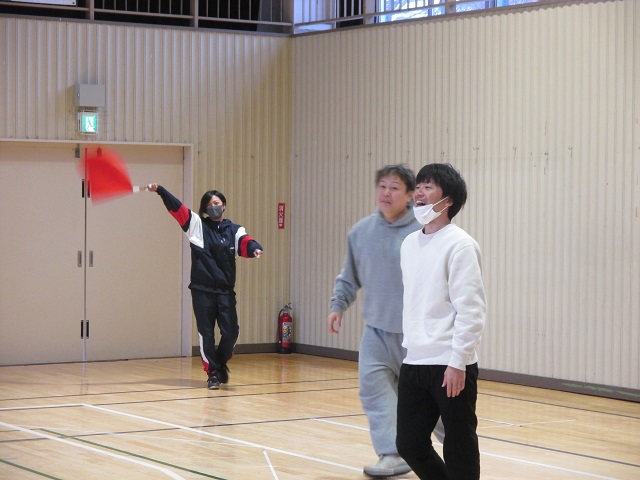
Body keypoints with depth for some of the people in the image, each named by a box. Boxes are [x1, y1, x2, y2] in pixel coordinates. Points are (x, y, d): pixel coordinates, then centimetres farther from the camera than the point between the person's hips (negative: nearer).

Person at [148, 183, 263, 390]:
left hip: (226, 291, 1)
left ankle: (221, 364, 24)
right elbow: (176, 207, -4)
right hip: (202, 290, -1)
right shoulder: (197, 224, 5)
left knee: (231, 331, -3)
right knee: (206, 334, 1)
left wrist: (255, 248, -34)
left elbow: (245, 243, -10)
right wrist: (160, 191, -16)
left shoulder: (234, 230, 8)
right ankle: (213, 372, 14)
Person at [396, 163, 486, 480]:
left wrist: (458, 363, -18)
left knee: (459, 448, 3)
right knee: (410, 444, 9)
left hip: (449, 366, -7)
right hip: (413, 363, 7)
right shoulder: (410, 243, 12)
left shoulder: (459, 245, -10)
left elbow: (470, 310, -15)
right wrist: (410, 346, 16)